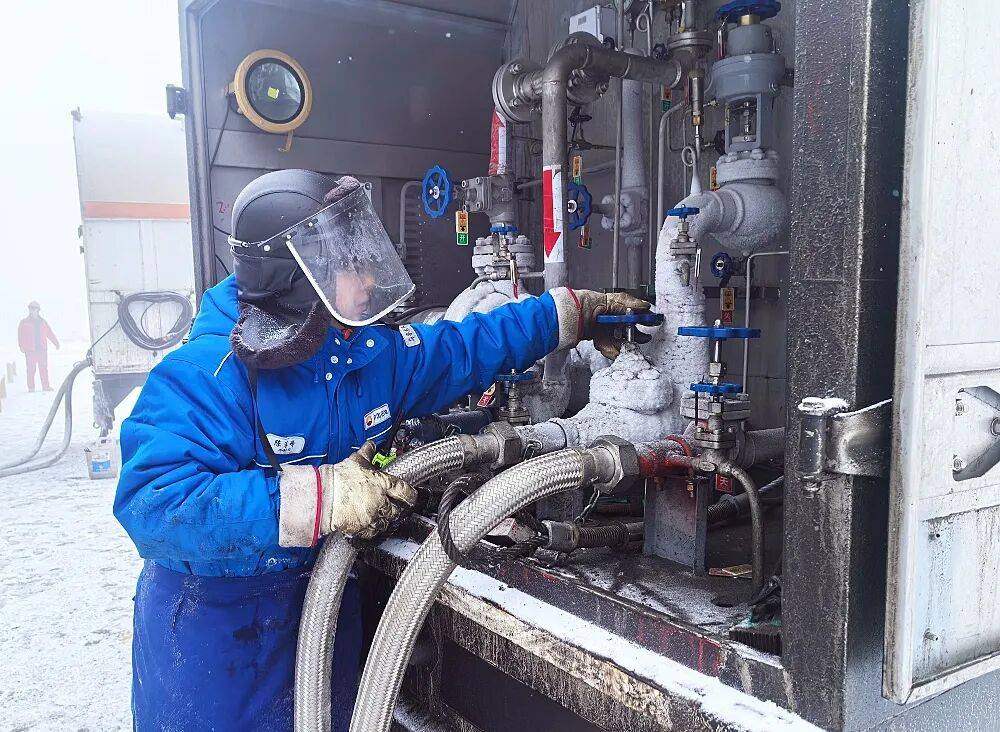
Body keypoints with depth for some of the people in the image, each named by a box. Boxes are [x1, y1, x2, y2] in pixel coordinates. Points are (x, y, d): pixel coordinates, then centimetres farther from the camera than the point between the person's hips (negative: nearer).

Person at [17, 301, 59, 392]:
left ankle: (46, 386, 4)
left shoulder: (43, 322, 14)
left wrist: (56, 343, 8)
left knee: (44, 369, 2)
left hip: (42, 349, 2)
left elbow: (50, 333, 15)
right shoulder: (24, 322, 6)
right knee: (31, 369, -2)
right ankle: (31, 387, 2)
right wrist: (22, 346, -12)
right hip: (30, 350, -2)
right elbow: (21, 336, 0)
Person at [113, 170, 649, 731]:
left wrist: (571, 313, 9)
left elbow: (463, 349, 8)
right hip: (212, 636, -5)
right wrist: (315, 499, -42)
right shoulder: (208, 375, -27)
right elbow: (152, 505, -36)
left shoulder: (373, 352, -5)